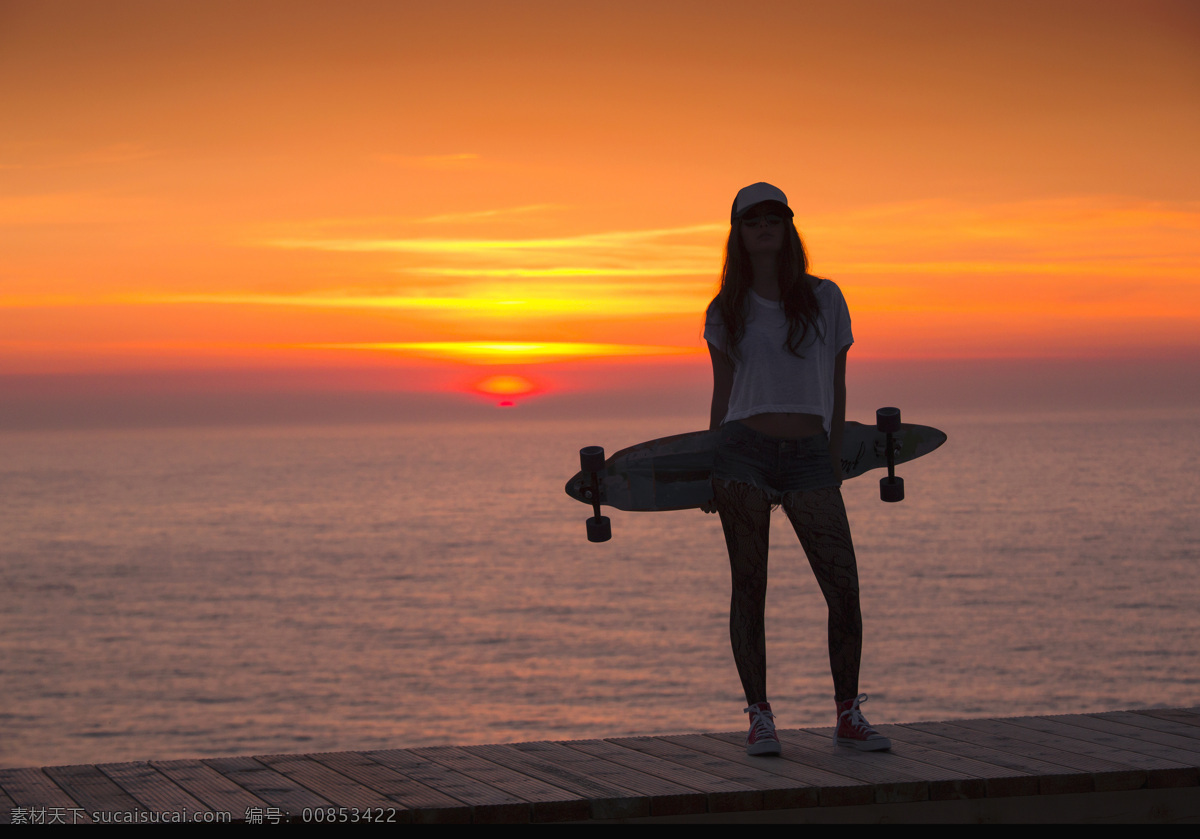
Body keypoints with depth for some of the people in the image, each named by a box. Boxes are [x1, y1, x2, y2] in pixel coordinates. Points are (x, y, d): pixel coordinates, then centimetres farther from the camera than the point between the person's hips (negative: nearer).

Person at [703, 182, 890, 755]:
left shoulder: (825, 300, 9)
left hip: (809, 456, 0)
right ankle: (759, 718, 8)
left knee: (844, 589, -8)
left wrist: (834, 463, 12)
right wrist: (711, 470, 9)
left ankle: (848, 716, 3)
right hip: (745, 451, 0)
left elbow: (836, 388, 14)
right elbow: (722, 393, 13)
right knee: (749, 585, 2)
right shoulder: (725, 312, 9)